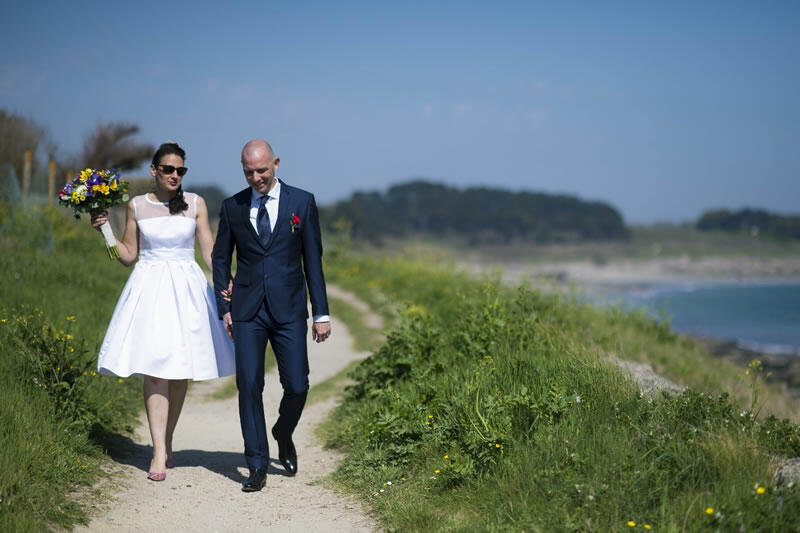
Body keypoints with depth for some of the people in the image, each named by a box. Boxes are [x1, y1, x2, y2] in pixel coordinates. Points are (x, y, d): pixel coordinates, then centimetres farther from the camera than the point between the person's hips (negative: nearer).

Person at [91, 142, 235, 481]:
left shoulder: (195, 204, 5)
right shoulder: (136, 206, 6)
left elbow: (209, 250, 3)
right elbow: (129, 255, 11)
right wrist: (105, 231, -1)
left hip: (186, 288, 1)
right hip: (149, 287, -1)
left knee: (181, 369, 4)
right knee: (154, 368, -10)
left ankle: (167, 442, 21)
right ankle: (159, 453, -12)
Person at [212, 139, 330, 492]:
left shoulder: (302, 202, 2)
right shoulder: (232, 207, 6)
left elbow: (313, 260, 3)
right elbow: (221, 258, 13)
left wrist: (321, 314, 1)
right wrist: (224, 307, 4)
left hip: (289, 310, -1)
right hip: (247, 311, 1)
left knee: (297, 387, -3)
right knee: (249, 387, -3)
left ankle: (284, 436, 30)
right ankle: (257, 467, 6)